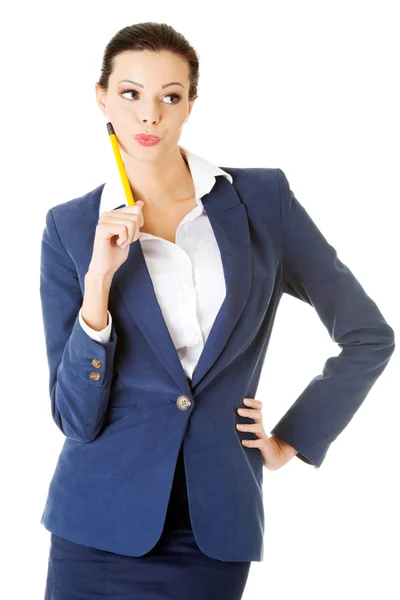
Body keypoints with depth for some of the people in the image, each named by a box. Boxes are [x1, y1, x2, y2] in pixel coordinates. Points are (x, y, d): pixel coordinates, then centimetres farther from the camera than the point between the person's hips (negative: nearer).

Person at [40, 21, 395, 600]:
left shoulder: (263, 198, -1)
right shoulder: (71, 227, -1)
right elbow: (77, 419, -6)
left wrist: (291, 441, 5)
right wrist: (98, 281, -16)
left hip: (217, 527, 0)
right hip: (104, 523, 0)